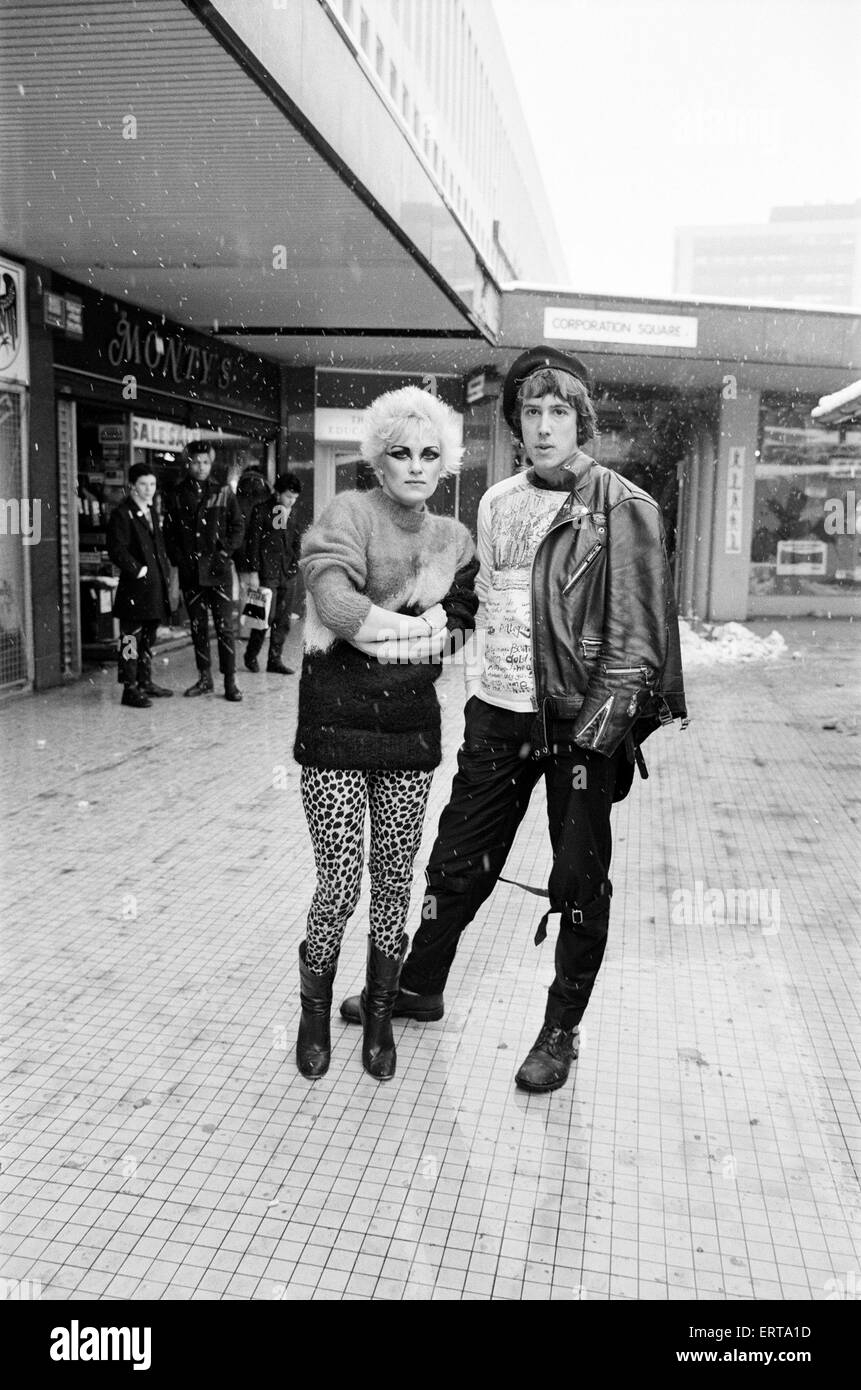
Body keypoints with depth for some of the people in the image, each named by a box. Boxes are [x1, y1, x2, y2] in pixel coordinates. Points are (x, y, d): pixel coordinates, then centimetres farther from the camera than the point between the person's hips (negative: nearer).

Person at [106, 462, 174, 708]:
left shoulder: (152, 511, 18)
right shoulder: (121, 514, -9)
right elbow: (117, 551, -15)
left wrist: (165, 573, 14)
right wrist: (138, 571, -16)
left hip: (155, 586, 9)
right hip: (135, 588, -9)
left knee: (148, 638, 16)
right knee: (131, 638, -5)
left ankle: (146, 683, 26)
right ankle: (130, 689, -2)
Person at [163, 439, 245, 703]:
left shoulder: (223, 493, 3)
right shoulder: (178, 495, 7)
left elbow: (237, 528, 4)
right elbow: (169, 532, 9)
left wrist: (224, 552, -8)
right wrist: (179, 560, -3)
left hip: (218, 571, -2)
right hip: (190, 572, 2)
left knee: (224, 627, -4)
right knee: (198, 627, 9)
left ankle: (230, 681, 0)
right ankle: (204, 678, 18)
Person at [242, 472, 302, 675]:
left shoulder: (292, 514, 12)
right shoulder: (261, 511, -5)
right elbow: (252, 542, -6)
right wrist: (253, 571, -11)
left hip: (288, 574, 6)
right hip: (267, 573, -6)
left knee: (283, 620, 5)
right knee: (267, 617, -8)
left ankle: (275, 660, 13)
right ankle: (251, 656, 12)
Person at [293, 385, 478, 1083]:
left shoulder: (455, 539, 11)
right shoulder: (349, 512, -4)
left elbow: (453, 629, 0)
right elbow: (336, 602, -21)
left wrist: (367, 628, -14)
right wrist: (415, 629, -12)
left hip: (412, 727, 4)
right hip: (335, 722, -4)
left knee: (395, 880, 10)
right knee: (340, 882, -1)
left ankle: (380, 1012, 31)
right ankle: (315, 1009, 27)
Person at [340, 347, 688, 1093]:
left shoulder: (623, 508, -8)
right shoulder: (498, 502, 9)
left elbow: (637, 630, -11)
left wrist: (607, 717, -18)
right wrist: (480, 683, 12)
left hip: (579, 721, -5)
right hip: (497, 712, 5)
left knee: (581, 881, 7)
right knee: (458, 859, 15)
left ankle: (561, 1032, 24)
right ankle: (419, 985, 36)